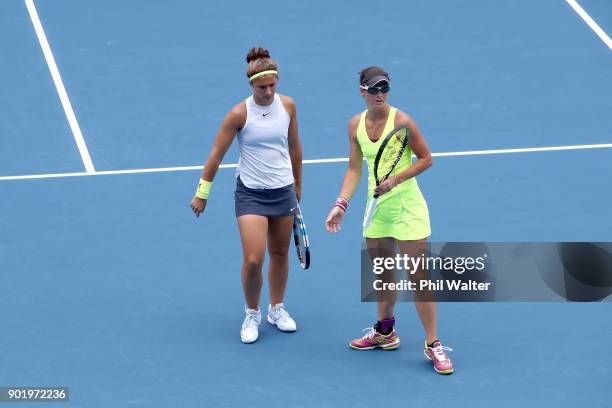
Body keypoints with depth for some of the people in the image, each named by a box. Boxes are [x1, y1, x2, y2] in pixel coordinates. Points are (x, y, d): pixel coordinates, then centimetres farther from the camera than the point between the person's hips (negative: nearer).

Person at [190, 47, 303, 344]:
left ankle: (277, 309, 34)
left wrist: (298, 184, 18)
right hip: (250, 193, -4)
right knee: (253, 261, -10)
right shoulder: (239, 114, -15)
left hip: (283, 190, 4)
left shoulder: (288, 106, -3)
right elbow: (216, 155, -8)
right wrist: (202, 193, -4)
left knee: (280, 253, 14)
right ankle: (252, 314, 14)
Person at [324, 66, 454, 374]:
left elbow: (426, 159, -9)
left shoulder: (401, 121, -14)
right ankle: (385, 332, 36)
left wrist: (395, 179, -21)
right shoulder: (356, 125, 3)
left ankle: (433, 345, 0)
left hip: (407, 207, -6)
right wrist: (341, 205, -3)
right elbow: (354, 169, 8)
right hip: (377, 207, 6)